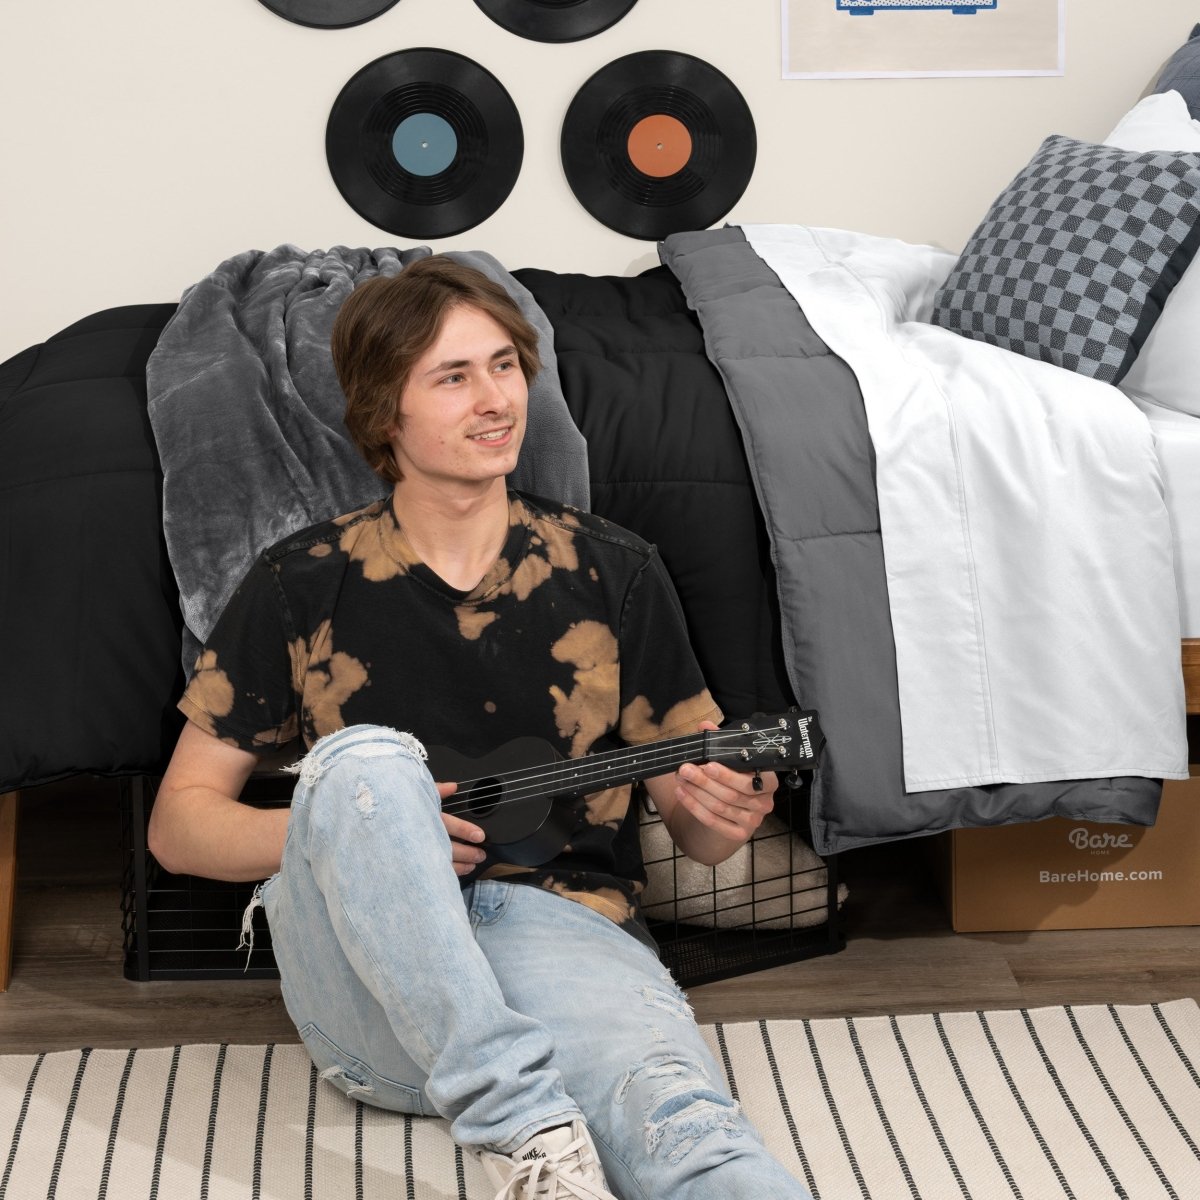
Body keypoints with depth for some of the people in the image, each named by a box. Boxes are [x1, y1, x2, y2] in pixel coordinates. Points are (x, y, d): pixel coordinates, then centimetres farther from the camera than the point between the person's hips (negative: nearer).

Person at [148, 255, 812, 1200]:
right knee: (366, 760, -32)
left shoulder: (613, 573, 13)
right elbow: (180, 821, 12)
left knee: (677, 1123, -35)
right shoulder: (305, 585, 10)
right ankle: (524, 1123, -40)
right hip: (369, 990, 0)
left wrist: (722, 812, -9)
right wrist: (362, 827, -7)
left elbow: (695, 834, 17)